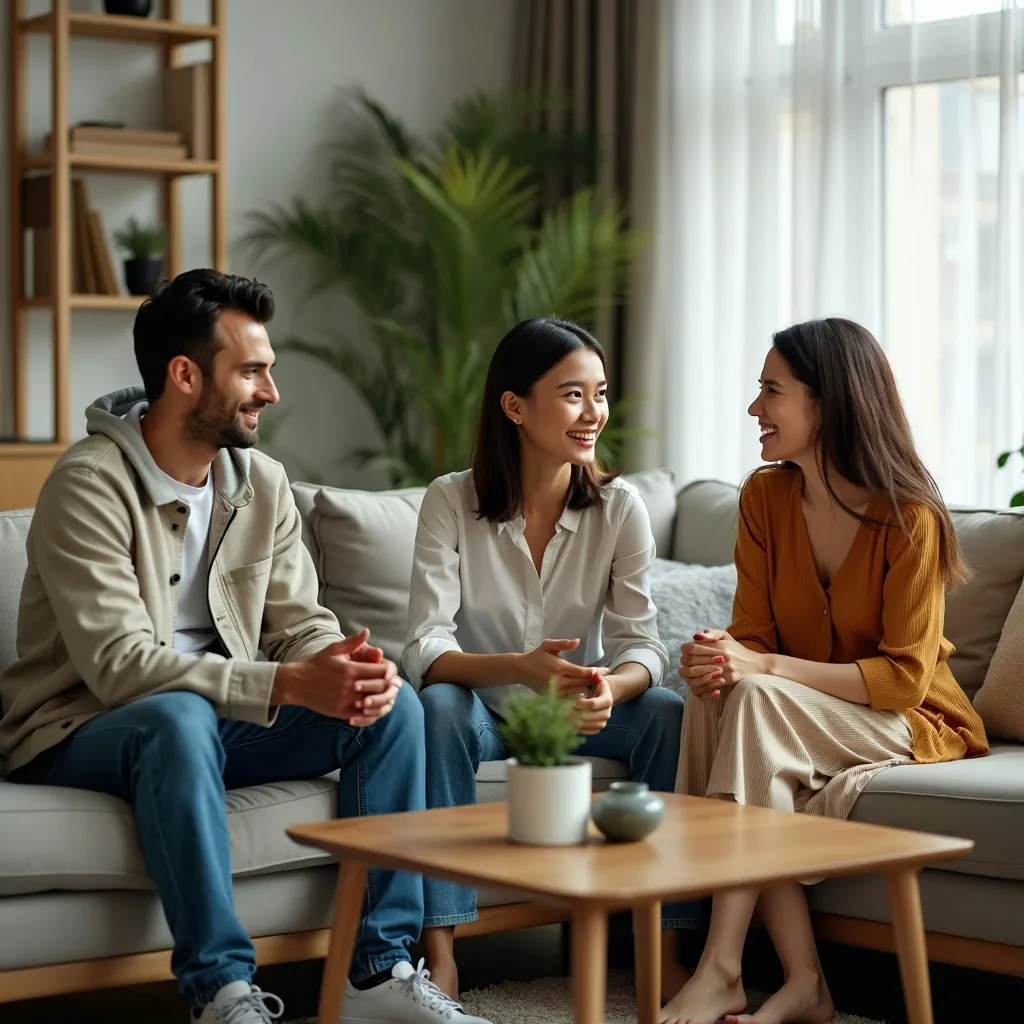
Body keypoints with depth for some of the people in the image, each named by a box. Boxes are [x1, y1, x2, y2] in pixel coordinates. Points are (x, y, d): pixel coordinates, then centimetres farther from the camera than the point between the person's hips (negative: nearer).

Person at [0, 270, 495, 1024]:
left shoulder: (263, 483, 4)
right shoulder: (90, 485, -19)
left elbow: (300, 622, 3)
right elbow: (119, 664, -27)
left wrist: (349, 667, -23)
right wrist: (287, 684, -35)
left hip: (217, 717, 7)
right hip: (82, 733, -7)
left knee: (393, 705, -12)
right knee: (179, 714, -39)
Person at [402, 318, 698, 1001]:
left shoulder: (619, 507, -7)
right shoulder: (451, 502, -13)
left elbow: (642, 644, -14)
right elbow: (425, 650, -22)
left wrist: (610, 688, -39)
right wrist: (523, 669, -42)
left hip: (579, 712, 2)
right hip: (481, 712, -2)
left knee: (668, 712, -25)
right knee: (438, 706, -33)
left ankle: (665, 946, -18)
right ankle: (439, 953, -32)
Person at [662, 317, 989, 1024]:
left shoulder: (909, 516, -17)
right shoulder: (765, 496, 0)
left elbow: (903, 676, -19)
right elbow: (754, 636, 1)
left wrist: (762, 668, -29)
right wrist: (721, 658, -25)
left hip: (916, 725, -5)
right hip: (802, 728, 5)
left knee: (754, 700, -31)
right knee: (716, 696, -28)